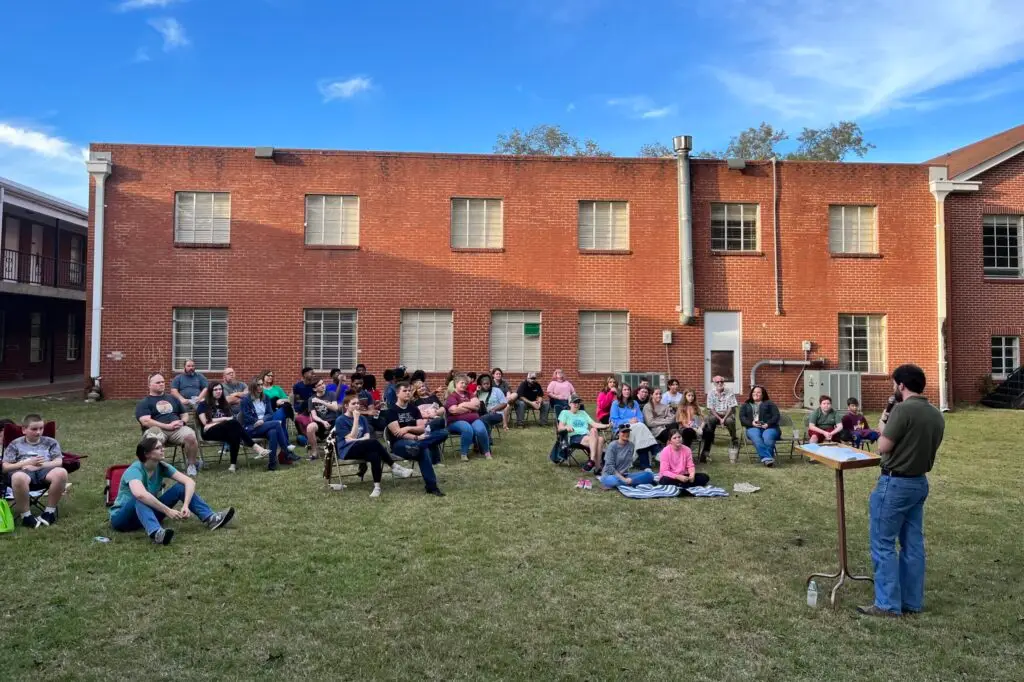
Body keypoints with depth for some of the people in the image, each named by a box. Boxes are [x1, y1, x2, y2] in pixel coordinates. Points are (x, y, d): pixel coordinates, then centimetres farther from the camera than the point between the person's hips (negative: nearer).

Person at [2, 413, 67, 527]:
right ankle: (26, 515, -22)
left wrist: (38, 465, -8)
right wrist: (27, 462, -5)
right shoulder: (15, 444, 18)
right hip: (23, 471, -1)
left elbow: (59, 462, 8)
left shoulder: (50, 442, 21)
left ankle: (49, 512, -19)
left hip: (45, 471, 1)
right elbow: (5, 467, 10)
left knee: (61, 472, -36)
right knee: (18, 477, -42)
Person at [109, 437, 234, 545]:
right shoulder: (134, 470, -26)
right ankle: (156, 533, -63)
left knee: (181, 487, -10)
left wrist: (185, 506, -29)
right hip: (122, 517, -6)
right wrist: (167, 511, -45)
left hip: (149, 512, 6)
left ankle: (209, 518, -24)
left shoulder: (161, 466, -7)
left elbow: (189, 482, -13)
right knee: (140, 499, -39)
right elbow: (140, 494, -47)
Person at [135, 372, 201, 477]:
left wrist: (182, 422, 3)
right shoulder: (143, 403, 10)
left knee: (190, 436, -31)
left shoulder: (172, 398, 27)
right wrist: (168, 426, -13)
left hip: (177, 429, 3)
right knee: (153, 439, -42)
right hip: (157, 429, -3)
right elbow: (146, 421, -6)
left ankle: (191, 465, -13)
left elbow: (185, 414, 29)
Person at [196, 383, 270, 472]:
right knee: (233, 423, -35)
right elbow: (205, 422, -3)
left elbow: (231, 418, 11)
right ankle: (255, 447, -42)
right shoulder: (203, 405, 12)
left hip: (225, 431, 4)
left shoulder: (224, 404, 25)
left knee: (235, 433, -37)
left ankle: (233, 464, -44)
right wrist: (224, 419, -6)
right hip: (209, 433, -4)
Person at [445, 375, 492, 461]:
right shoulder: (452, 396, 0)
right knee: (467, 429, -36)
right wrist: (471, 407, -4)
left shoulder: (469, 394, 18)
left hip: (474, 419, 4)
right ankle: (463, 453, -20)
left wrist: (463, 405, -8)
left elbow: (477, 404, 2)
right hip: (457, 421, -4)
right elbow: (454, 410, -15)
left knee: (481, 430, -27)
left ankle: (487, 451, -7)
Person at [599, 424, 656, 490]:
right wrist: (623, 479, -20)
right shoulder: (613, 445, -6)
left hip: (625, 476, 7)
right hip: (610, 475, -7)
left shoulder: (631, 445, 9)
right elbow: (609, 466, -12)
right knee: (611, 480, -43)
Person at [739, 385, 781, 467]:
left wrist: (768, 424, -11)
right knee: (756, 437, -36)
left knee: (768, 437, -37)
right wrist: (751, 423, -9)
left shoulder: (769, 403, 24)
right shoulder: (746, 405, 29)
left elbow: (776, 416, 9)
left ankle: (765, 458, -49)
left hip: (769, 427, 0)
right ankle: (766, 458, -51)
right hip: (753, 428, 1)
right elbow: (742, 418, 13)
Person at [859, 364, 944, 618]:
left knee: (883, 544, 0)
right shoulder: (937, 415, 6)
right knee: (913, 544, 13)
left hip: (895, 483, -8)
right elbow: (925, 446, 15)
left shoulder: (903, 410, -20)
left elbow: (883, 447, -17)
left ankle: (888, 604, 4)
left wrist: (884, 427, 1)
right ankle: (912, 602, 21)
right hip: (920, 482, 8)